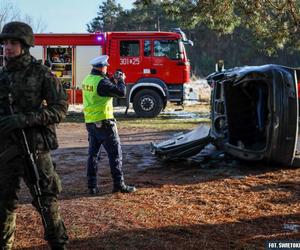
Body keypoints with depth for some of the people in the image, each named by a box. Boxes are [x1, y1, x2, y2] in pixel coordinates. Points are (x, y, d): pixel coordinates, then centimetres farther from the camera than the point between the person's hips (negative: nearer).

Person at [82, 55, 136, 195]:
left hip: (90, 123, 8)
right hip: (104, 123, -8)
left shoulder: (87, 80, 9)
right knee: (115, 153, 1)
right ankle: (119, 184, 5)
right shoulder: (102, 82, -17)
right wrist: (120, 80, -1)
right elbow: (121, 93, -19)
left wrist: (113, 80, 18)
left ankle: (92, 186, 13)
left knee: (93, 153, 12)